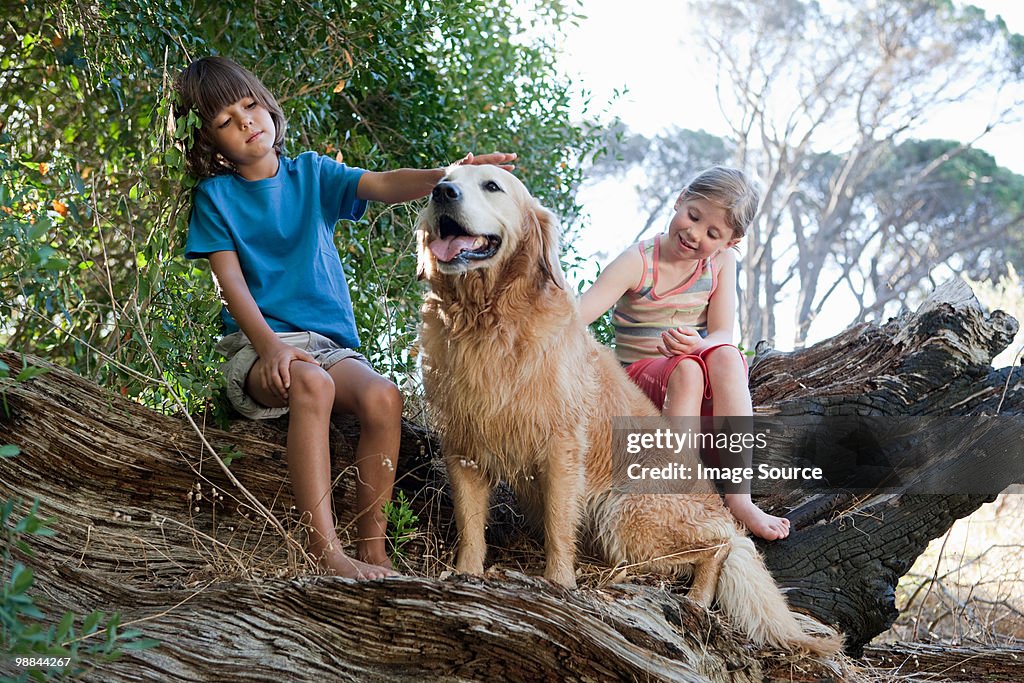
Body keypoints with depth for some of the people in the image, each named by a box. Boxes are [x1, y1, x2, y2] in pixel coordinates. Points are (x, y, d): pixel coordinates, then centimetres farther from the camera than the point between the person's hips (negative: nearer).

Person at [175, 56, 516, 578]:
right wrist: (269, 346, -23)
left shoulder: (311, 174, 12)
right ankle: (325, 551, -39)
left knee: (382, 397, -29)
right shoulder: (214, 196, 7)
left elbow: (383, 186, -7)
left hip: (330, 344, 3)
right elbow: (231, 284, -4)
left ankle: (371, 546, -19)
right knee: (310, 383, -37)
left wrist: (447, 176, -28)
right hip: (256, 346, -2)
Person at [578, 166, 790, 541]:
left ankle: (738, 496, -37)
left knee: (725, 356, -32)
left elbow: (723, 337, -9)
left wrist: (696, 344, -33)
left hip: (702, 386, 3)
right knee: (686, 370, -36)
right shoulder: (638, 262, -11)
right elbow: (575, 316, -23)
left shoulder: (722, 261, 1)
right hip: (638, 379, -3)